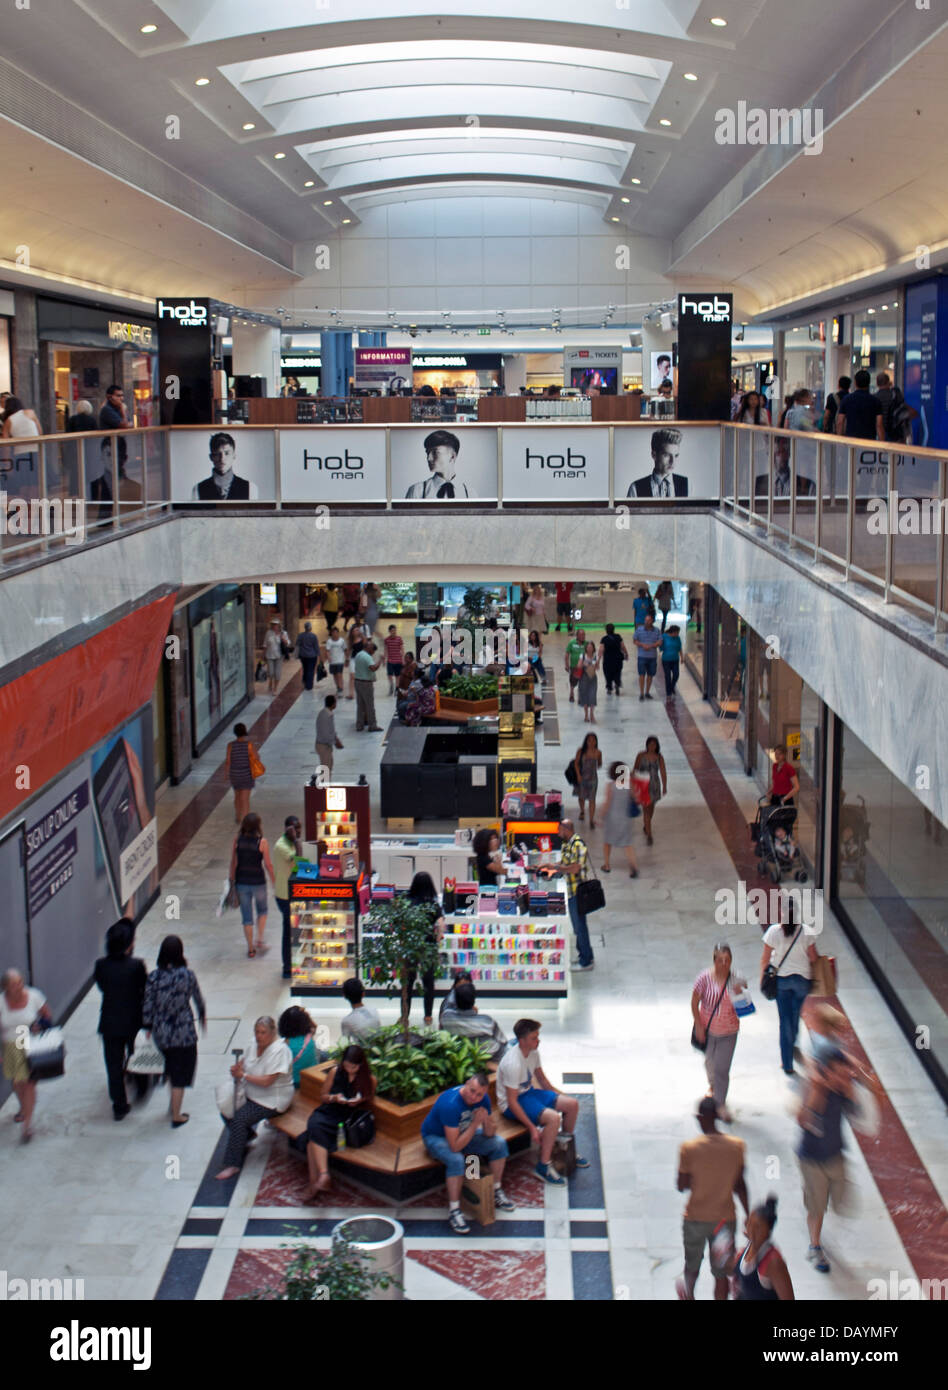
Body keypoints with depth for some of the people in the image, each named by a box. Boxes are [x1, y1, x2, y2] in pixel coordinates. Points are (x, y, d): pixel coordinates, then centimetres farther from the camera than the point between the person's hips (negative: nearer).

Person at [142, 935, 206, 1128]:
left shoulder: (153, 976, -12)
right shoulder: (187, 974, -15)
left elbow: (148, 1006, -6)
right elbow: (198, 998, 0)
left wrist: (148, 1027, 10)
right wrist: (203, 1017, 18)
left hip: (161, 1032, 3)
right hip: (184, 1032, -3)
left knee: (171, 1067, 27)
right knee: (180, 1073, 10)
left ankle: (173, 1103, 42)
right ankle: (176, 1116, 15)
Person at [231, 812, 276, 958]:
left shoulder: (237, 840, -6)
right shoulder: (262, 842, -14)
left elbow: (233, 863, -1)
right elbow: (268, 865, -11)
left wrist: (232, 881, 11)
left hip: (242, 882, 2)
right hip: (258, 882, -2)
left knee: (247, 916, 12)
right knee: (262, 911, 24)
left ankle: (250, 948, 19)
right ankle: (260, 940, 14)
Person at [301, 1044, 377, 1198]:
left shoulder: (369, 1080, 5)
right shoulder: (336, 1072, 10)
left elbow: (369, 1103, 15)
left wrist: (359, 1101, -8)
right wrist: (334, 1098, -5)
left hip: (349, 1117, -3)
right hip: (328, 1112, 3)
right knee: (314, 1126, -36)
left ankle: (315, 1182, -39)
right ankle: (323, 1175, -45)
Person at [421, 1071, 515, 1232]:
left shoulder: (483, 1099, -16)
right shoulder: (451, 1104, -38)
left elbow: (490, 1134, -7)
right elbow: (455, 1146, -37)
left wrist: (487, 1120, -29)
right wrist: (475, 1124, -36)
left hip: (462, 1133, 7)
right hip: (435, 1137, -7)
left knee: (499, 1144, -5)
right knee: (456, 1160, -36)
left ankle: (496, 1192, 10)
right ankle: (454, 1211, -22)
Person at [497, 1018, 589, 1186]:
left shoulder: (533, 1053, -4)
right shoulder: (513, 1064, -31)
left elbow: (542, 1079, 14)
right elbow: (512, 1102, -28)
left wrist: (561, 1096, 11)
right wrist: (532, 1128, -28)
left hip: (528, 1092, 9)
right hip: (512, 1104, -9)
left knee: (572, 1104, 0)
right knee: (553, 1117, -30)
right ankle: (543, 1167, -14)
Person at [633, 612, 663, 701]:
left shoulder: (657, 631, 3)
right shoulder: (639, 629, 0)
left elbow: (659, 642, -3)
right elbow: (634, 641, 2)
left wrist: (650, 646, -17)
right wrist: (643, 645, -14)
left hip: (653, 656, 2)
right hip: (642, 656, -2)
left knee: (650, 675, 7)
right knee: (642, 675, -6)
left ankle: (647, 692, 19)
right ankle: (641, 693, -3)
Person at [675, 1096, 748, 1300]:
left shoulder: (689, 1148, -16)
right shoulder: (737, 1146, -9)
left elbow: (682, 1186, -9)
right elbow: (739, 1186, -2)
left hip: (695, 1219, -1)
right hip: (725, 1219, 1)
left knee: (692, 1267, 22)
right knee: (721, 1273, 11)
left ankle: (688, 1295, 43)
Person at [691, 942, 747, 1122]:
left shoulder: (737, 979, -12)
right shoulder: (705, 978, -17)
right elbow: (694, 1002, -8)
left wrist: (739, 994, -26)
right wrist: (699, 1026, -10)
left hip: (728, 1032, -1)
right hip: (708, 1029, 1)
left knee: (722, 1068, -4)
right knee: (710, 1062, 24)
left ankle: (720, 1104, 9)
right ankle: (712, 1085, 54)